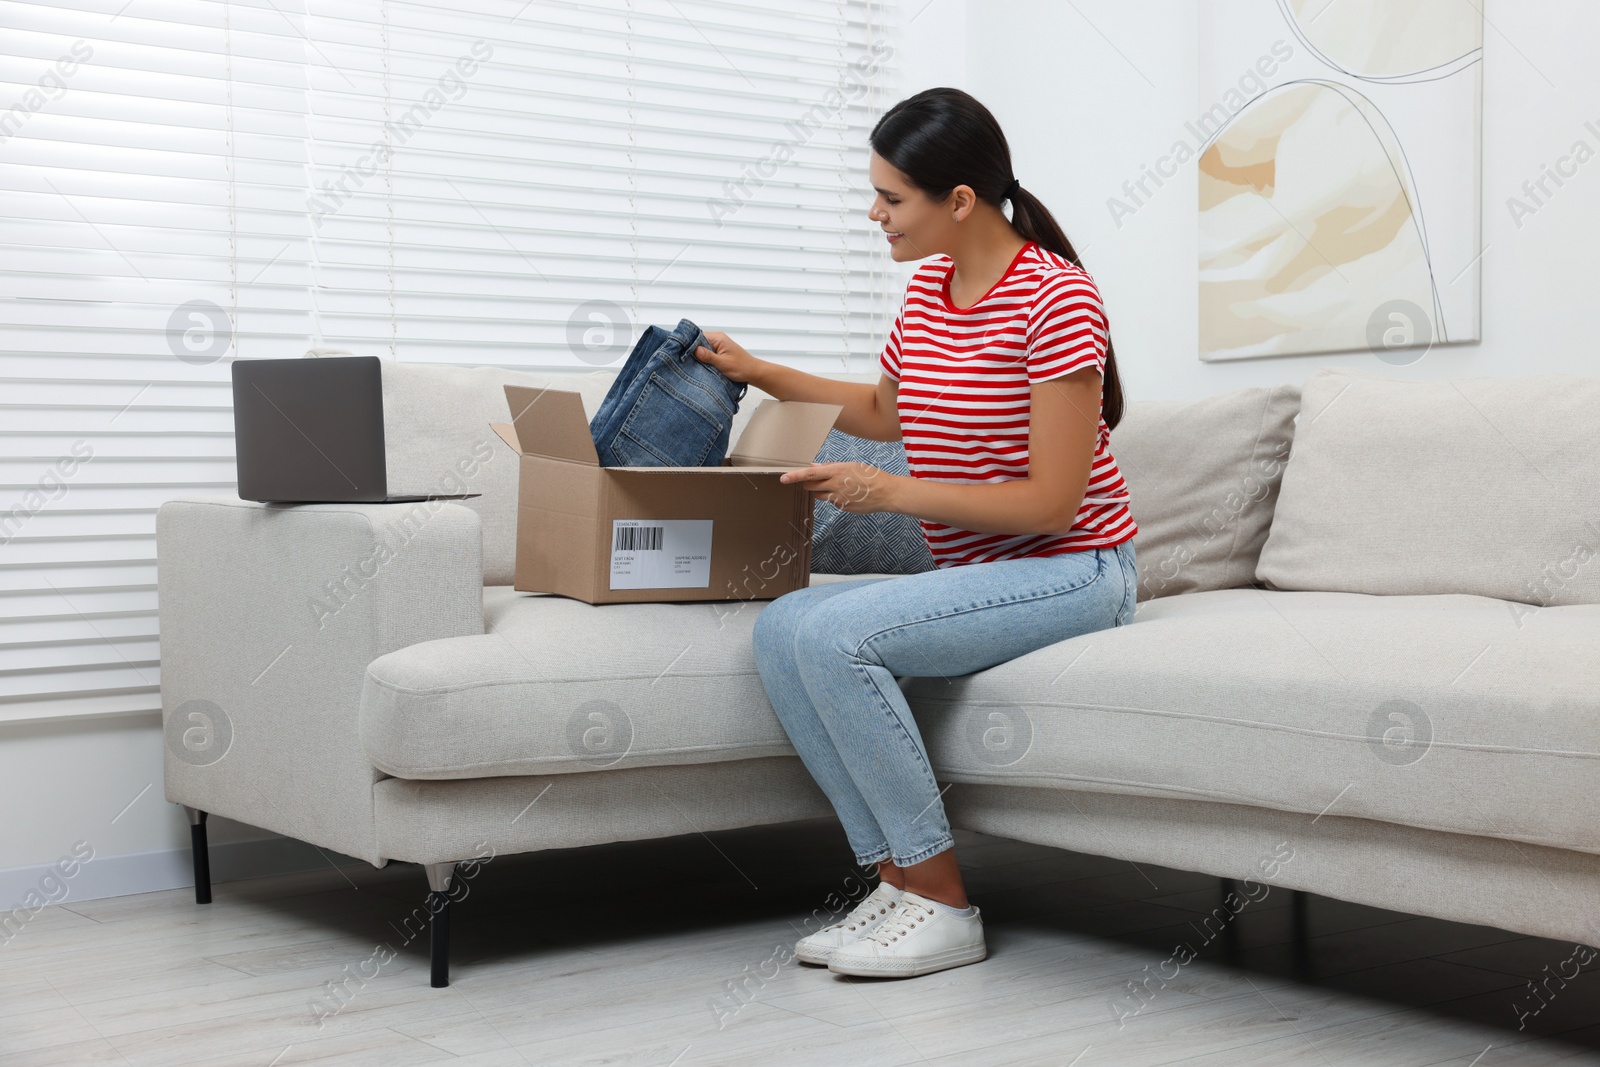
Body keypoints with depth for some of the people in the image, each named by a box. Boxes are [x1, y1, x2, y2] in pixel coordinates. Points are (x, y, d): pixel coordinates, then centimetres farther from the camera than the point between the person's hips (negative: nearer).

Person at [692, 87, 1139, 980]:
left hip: (1073, 572, -8)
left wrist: (889, 491, -18)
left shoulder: (1054, 300, -17)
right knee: (781, 627, -13)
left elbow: (1050, 504, -20)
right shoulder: (930, 284, 9)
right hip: (977, 574, 8)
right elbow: (885, 410, 28)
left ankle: (943, 906, -14)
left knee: (834, 633, -25)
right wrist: (761, 374, 20)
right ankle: (896, 881, -9)